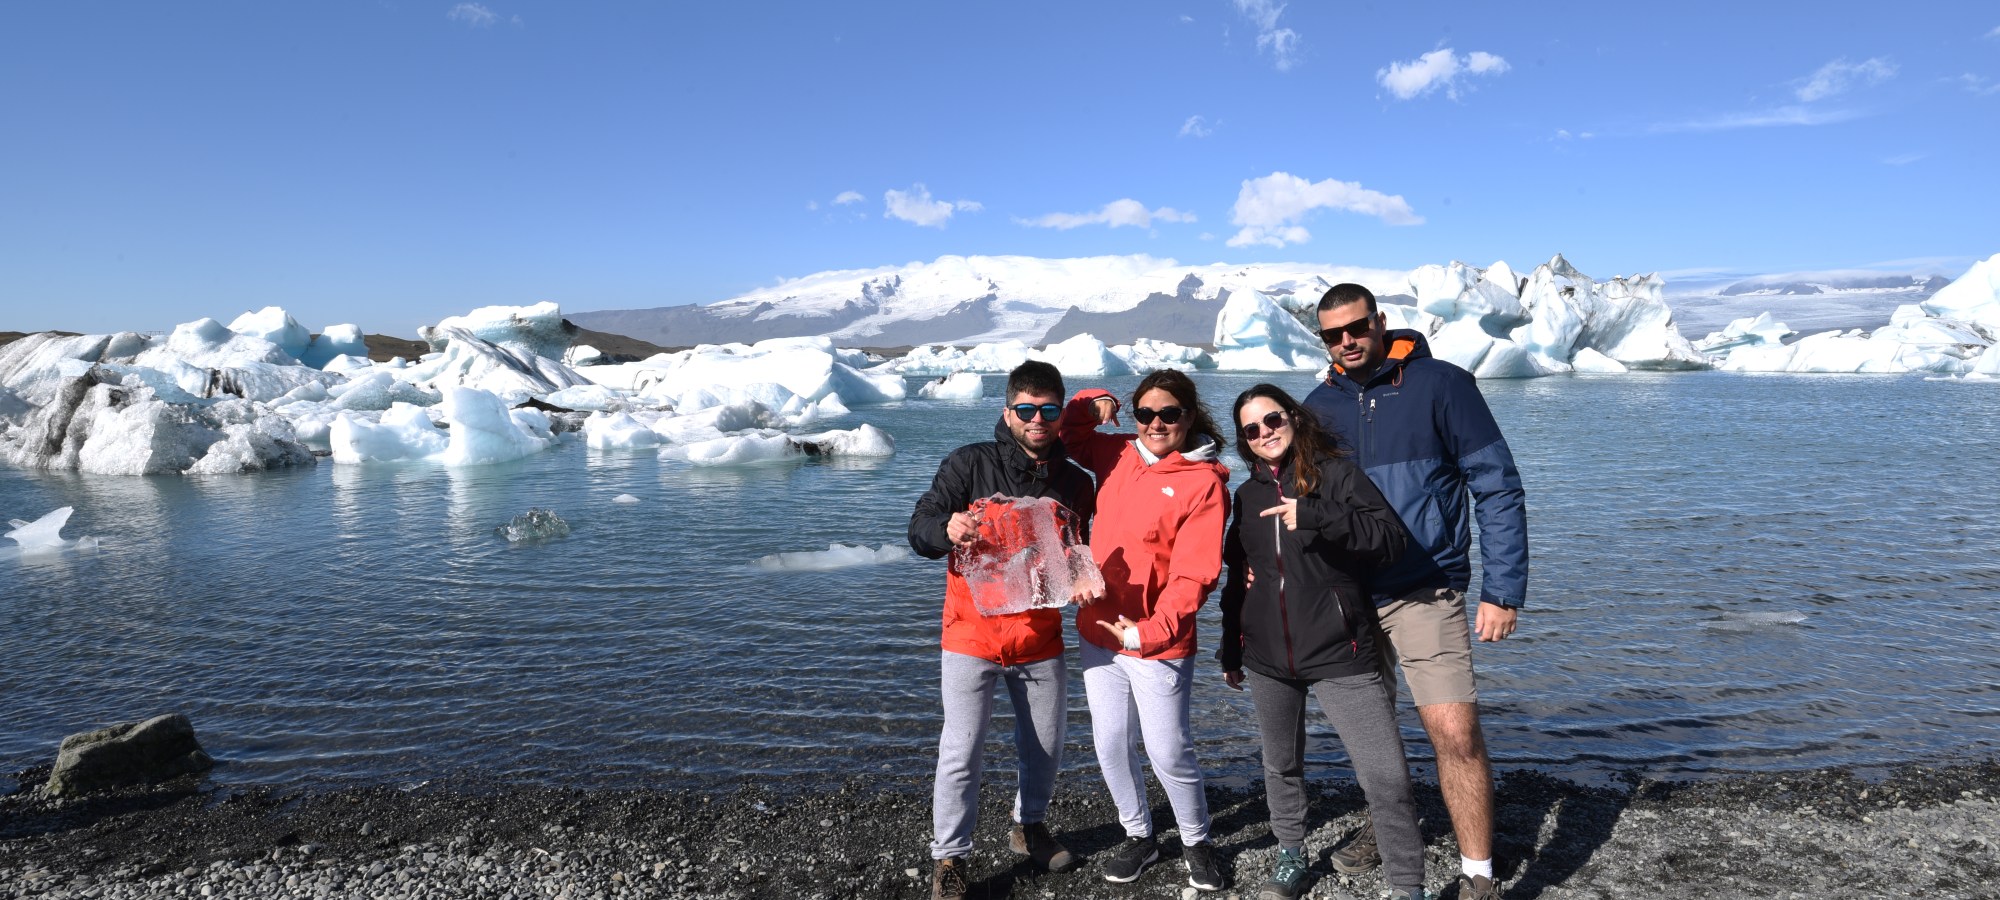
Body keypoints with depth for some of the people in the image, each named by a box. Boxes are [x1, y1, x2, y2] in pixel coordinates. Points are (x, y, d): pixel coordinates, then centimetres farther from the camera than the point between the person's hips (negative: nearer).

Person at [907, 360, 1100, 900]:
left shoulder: (1075, 483, 5)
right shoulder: (969, 465, -7)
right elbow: (919, 532, -10)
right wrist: (947, 529, -33)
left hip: (1041, 642, 4)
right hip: (972, 637, -4)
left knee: (1046, 748, 15)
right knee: (961, 753, -3)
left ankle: (1029, 826, 40)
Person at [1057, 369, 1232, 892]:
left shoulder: (1204, 483, -12)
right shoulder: (1119, 456, 4)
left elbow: (1194, 574, -17)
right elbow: (1066, 434, 21)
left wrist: (1151, 632, -27)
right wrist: (1092, 405, 1)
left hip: (1159, 645, -5)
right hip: (1098, 632, 5)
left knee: (1168, 751, 4)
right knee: (1111, 745, 13)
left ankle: (1196, 842, 30)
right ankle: (1138, 836, 35)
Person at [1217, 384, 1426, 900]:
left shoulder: (1334, 472, -4)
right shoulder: (1248, 494, 10)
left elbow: (1390, 537, -16)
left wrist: (1313, 517, -28)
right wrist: (1230, 651, 21)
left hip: (1339, 653, -4)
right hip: (1267, 657, 5)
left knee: (1387, 778, -8)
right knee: (1281, 765, 17)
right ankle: (1291, 859, 37)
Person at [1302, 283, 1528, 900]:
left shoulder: (1441, 385, -8)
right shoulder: (1319, 406, 5)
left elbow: (1499, 488, -7)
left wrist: (1503, 591, -12)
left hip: (1425, 594, -4)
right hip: (1346, 596, 5)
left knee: (1455, 733, -9)